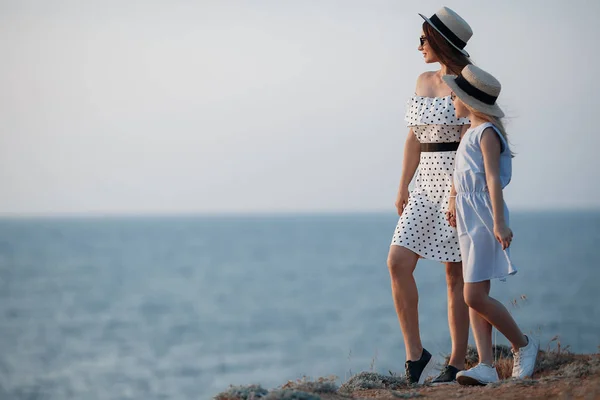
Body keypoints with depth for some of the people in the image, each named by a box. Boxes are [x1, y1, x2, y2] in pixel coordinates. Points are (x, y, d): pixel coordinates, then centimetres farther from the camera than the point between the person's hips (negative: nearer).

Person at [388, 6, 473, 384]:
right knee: (398, 262, -7)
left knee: (456, 275, -2)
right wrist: (403, 186, 9)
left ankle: (457, 365, 5)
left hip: (460, 182, -7)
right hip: (427, 185, 7)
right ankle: (415, 354, -2)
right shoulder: (424, 81, 14)